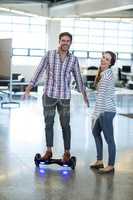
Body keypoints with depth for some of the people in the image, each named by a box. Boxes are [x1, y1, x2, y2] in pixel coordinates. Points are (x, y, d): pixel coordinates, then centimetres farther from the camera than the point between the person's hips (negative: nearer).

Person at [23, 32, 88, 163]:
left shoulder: (73, 59, 2)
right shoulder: (49, 55, -2)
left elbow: (78, 78, 12)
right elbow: (39, 72, -5)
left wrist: (84, 95, 16)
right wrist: (28, 88, -11)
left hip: (64, 97, 0)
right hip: (49, 95, 0)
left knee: (65, 125, 5)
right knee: (49, 124, 8)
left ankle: (67, 152, 16)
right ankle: (48, 151, 20)